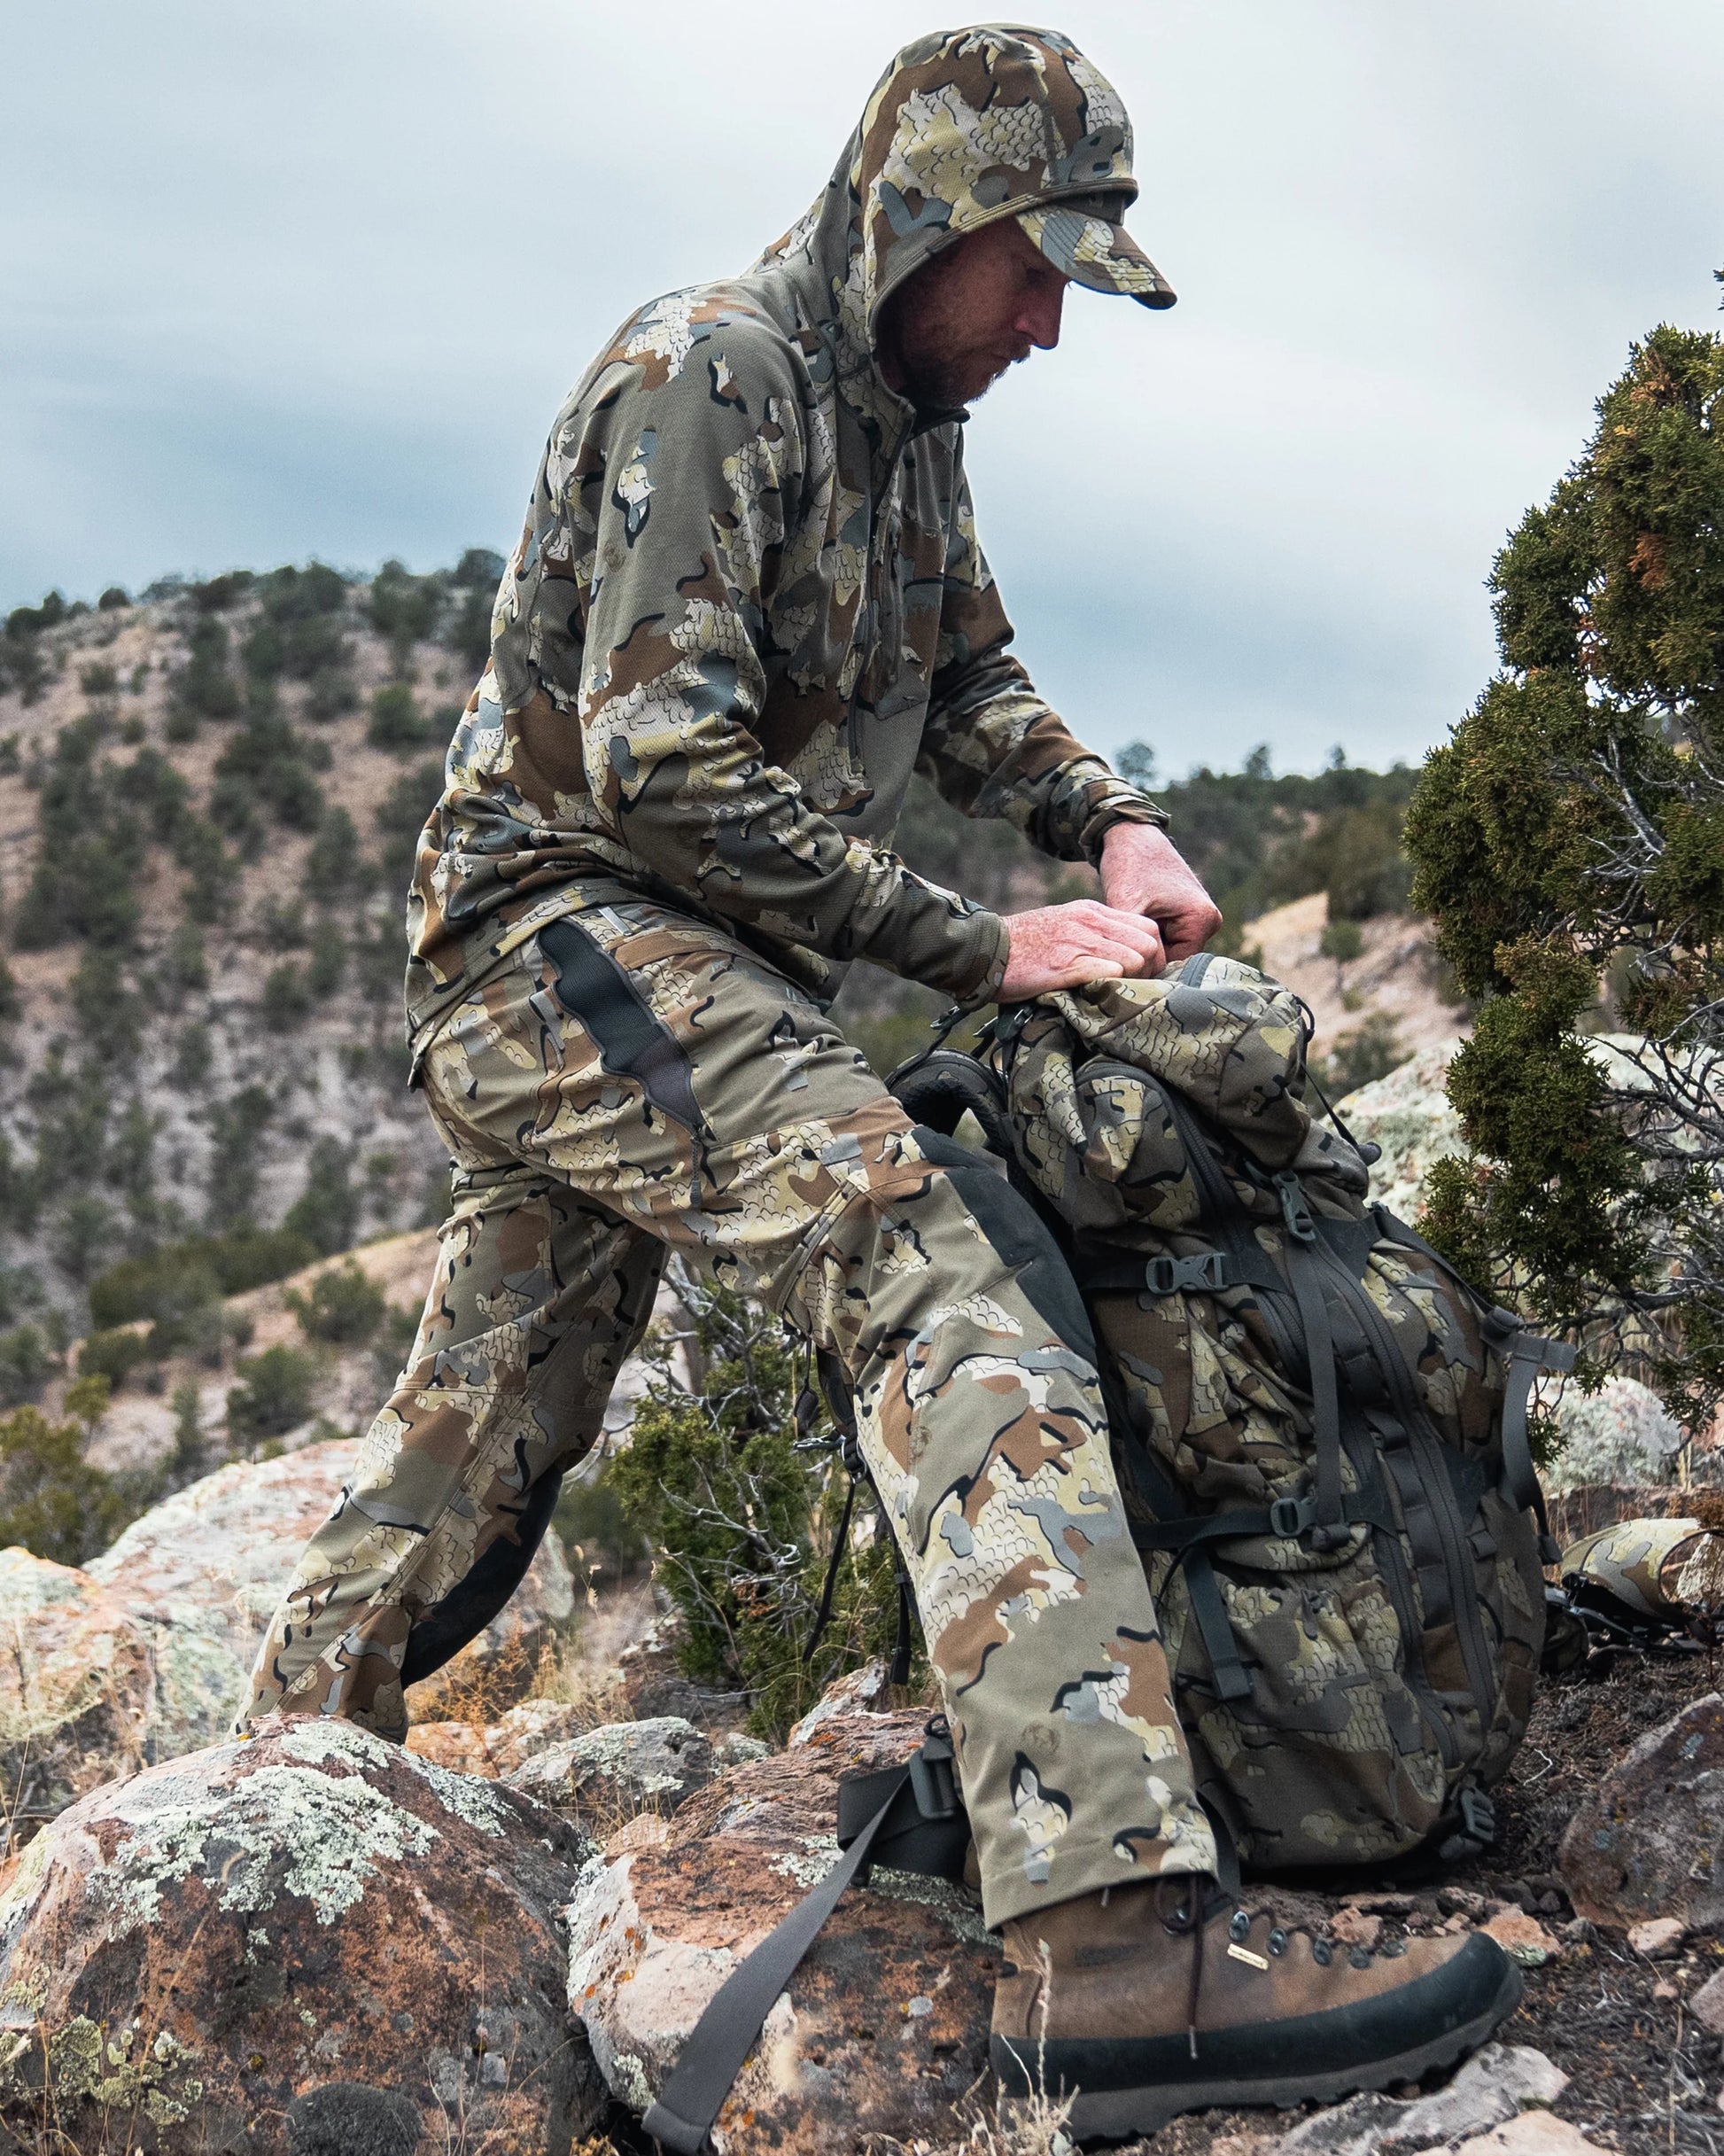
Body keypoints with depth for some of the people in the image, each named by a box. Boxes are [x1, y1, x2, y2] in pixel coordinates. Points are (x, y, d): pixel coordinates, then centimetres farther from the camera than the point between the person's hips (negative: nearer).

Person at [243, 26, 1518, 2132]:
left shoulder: (909, 428, 16)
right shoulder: (696, 378, -13)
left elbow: (967, 678, 25)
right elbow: (659, 764, -21)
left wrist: (1110, 819, 4)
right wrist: (977, 948, -19)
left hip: (539, 996, 10)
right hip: (573, 918, -10)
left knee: (477, 1446, 18)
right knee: (947, 1274, -28)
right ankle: (1120, 1936, -39)